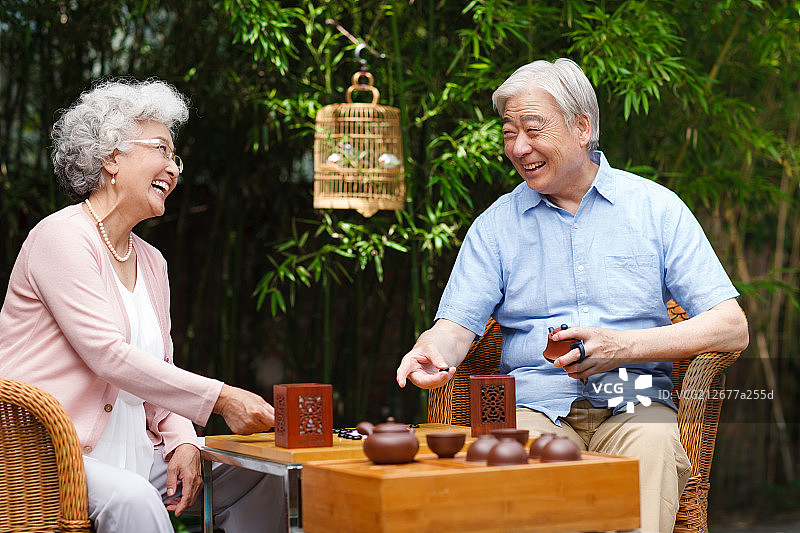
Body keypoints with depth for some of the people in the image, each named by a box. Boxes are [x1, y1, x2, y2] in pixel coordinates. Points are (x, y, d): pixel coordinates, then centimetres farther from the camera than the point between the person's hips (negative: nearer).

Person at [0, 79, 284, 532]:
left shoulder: (151, 262, 15)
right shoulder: (62, 236, -11)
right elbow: (109, 356, -22)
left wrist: (183, 443, -6)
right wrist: (221, 397, -25)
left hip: (132, 447, 8)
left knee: (257, 479, -5)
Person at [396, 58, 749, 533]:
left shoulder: (655, 207, 8)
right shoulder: (496, 225, 14)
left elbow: (732, 328, 2)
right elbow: (456, 326, 5)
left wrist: (624, 347, -12)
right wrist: (431, 352, -20)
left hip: (633, 405, 0)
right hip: (535, 402, 1)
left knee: (652, 446, -34)